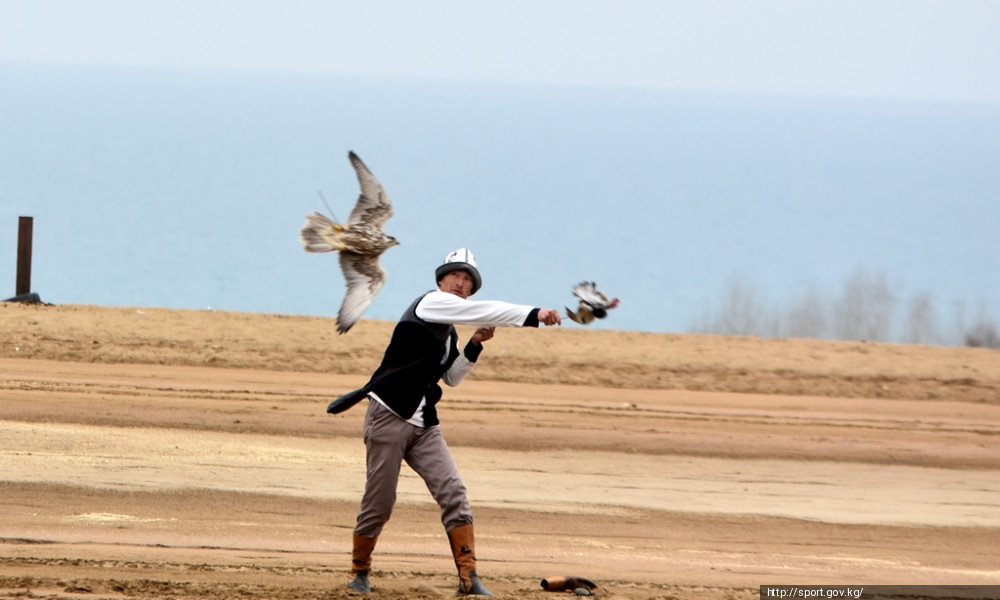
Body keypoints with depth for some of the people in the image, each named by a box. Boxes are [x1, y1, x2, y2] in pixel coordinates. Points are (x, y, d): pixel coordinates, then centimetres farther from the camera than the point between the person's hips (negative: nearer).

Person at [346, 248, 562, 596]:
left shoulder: (449, 330, 17)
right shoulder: (431, 303, -8)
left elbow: (451, 377, 20)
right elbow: (488, 312, -19)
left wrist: (474, 346, 6)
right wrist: (534, 315, -25)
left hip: (424, 426, 8)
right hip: (389, 417, -8)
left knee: (452, 491, -7)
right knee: (379, 502, -2)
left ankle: (468, 577, -11)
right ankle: (359, 571, 19)